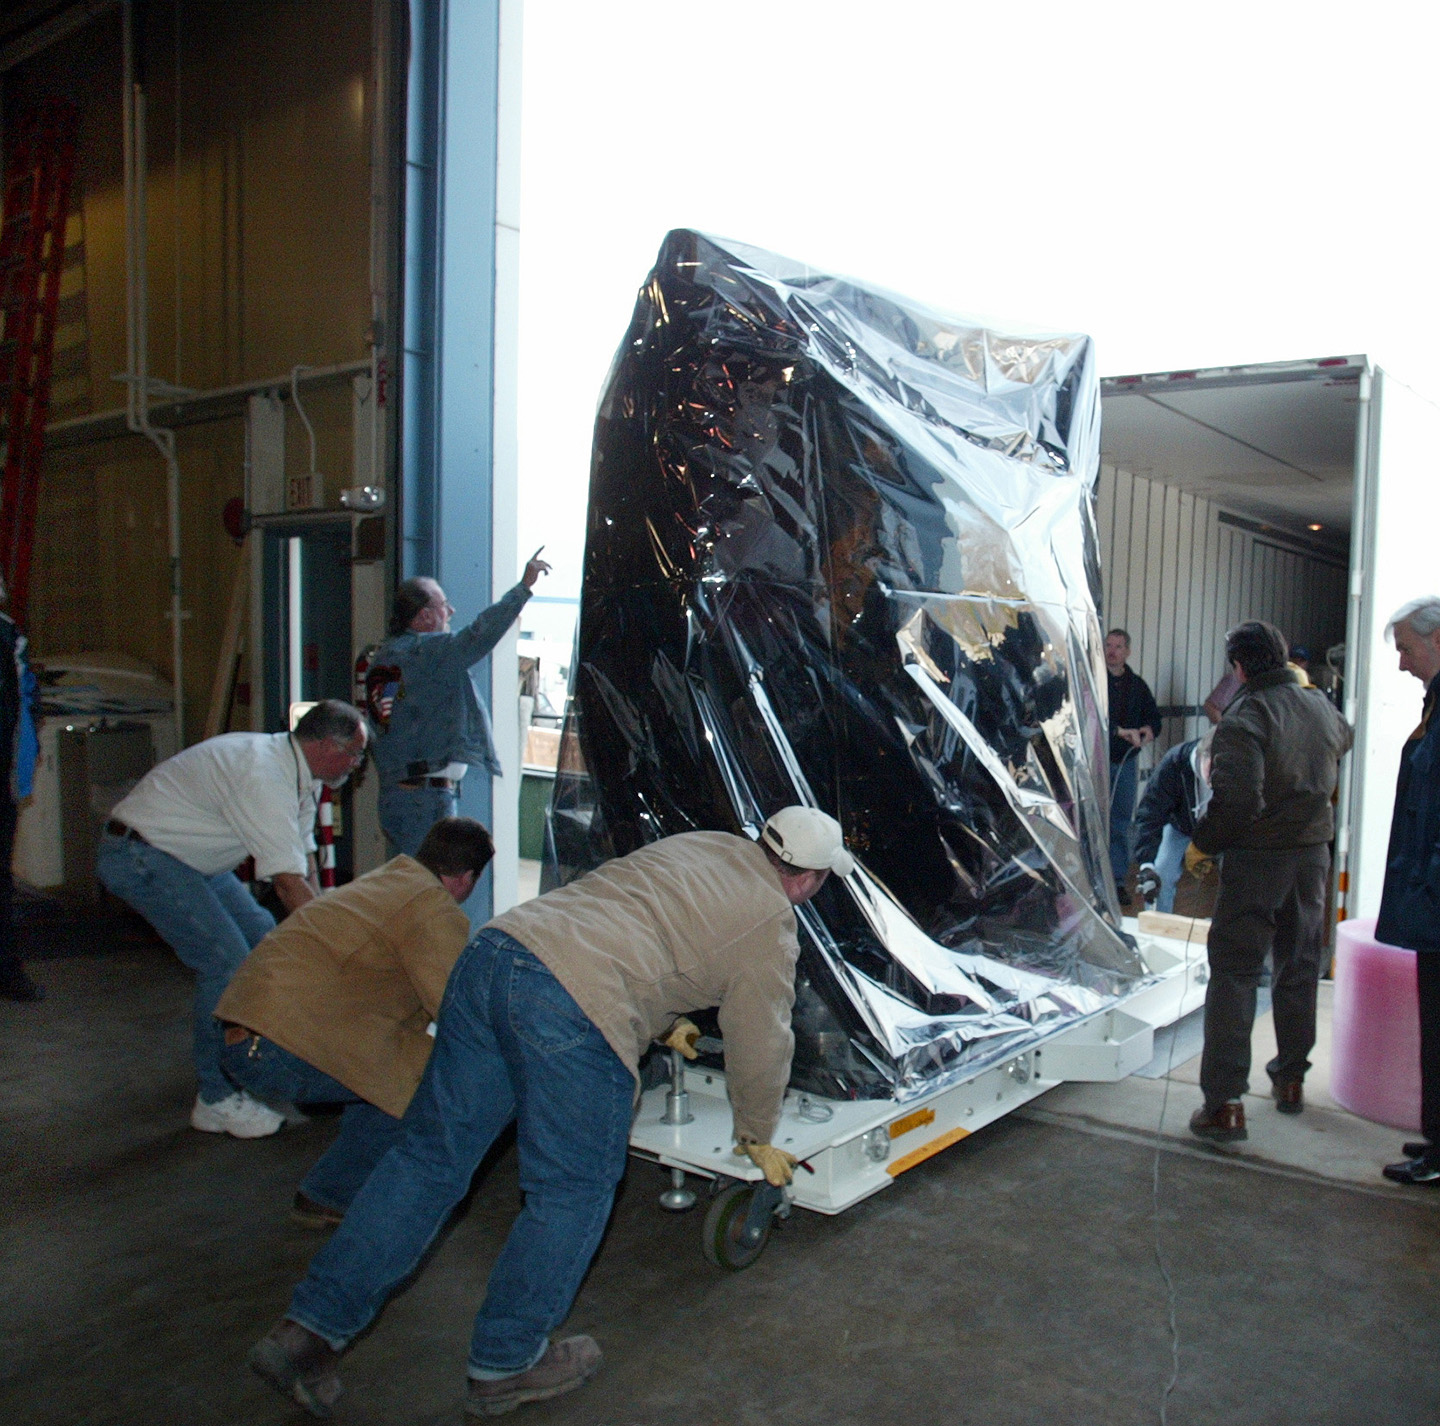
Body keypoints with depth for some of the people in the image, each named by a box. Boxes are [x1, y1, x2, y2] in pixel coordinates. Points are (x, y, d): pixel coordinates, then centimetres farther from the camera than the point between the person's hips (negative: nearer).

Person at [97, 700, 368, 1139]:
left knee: (262, 939, 12)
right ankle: (217, 1099, -4)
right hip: (140, 856, -11)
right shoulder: (264, 777, -29)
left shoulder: (299, 773, 2)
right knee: (226, 962, -17)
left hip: (193, 857, 11)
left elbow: (305, 864, 4)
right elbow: (289, 884, -30)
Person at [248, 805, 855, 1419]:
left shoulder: (698, 846, 30)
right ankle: (504, 1366, 24)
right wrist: (757, 1139, 31)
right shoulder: (770, 922, 9)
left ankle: (310, 1328, 17)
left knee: (430, 1156, 14)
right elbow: (761, 1044, 14)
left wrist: (663, 1023, 56)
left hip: (489, 954, 8)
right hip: (575, 1007, -7)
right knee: (573, 1191, 12)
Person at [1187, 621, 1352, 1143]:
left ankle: (1224, 1102, -4)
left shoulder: (1245, 717, -19)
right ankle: (1290, 1079, 33)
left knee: (1233, 973, -2)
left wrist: (1203, 840, -13)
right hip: (1314, 851, 6)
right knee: (1299, 967, 20)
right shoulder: (1321, 708, 3)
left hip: (1257, 857, -6)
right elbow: (1343, 740, 29)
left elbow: (1237, 799, -29)